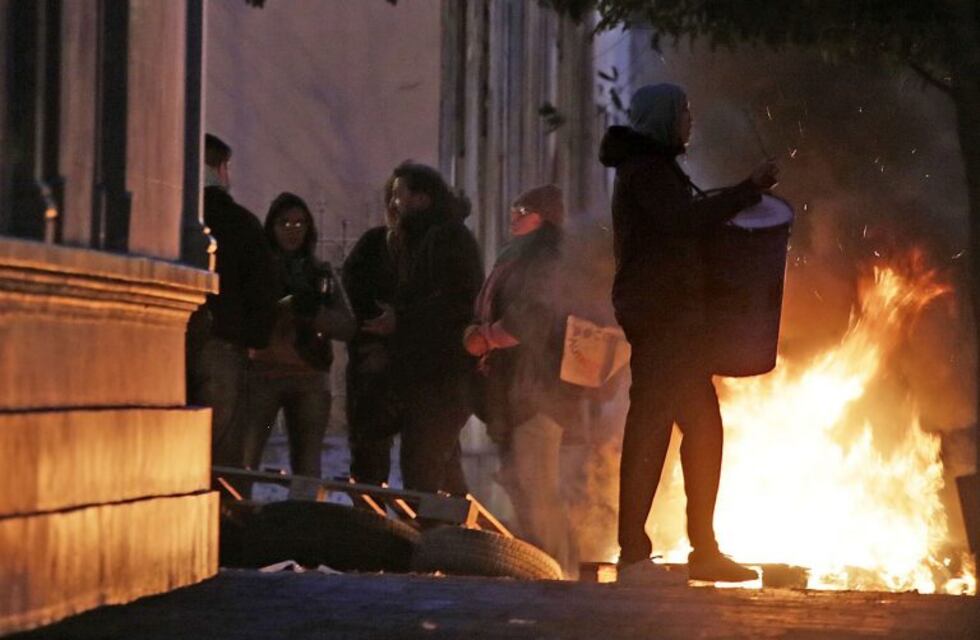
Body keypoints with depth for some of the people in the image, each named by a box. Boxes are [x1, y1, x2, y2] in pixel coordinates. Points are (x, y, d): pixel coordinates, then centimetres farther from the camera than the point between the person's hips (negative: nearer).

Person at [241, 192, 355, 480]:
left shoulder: (322, 274, 16)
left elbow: (348, 327, 6)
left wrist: (312, 313, -11)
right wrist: (286, 306, -20)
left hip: (310, 378, 3)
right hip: (262, 372, -3)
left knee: (307, 467, 3)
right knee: (244, 459, -13)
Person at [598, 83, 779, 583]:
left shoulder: (654, 168, 23)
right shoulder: (644, 169, -8)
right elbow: (684, 222, -22)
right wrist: (749, 190, -19)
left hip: (675, 317, 11)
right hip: (658, 317, -11)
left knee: (703, 428, 11)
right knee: (650, 428, -12)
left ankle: (705, 550, 16)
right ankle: (633, 553, -14)